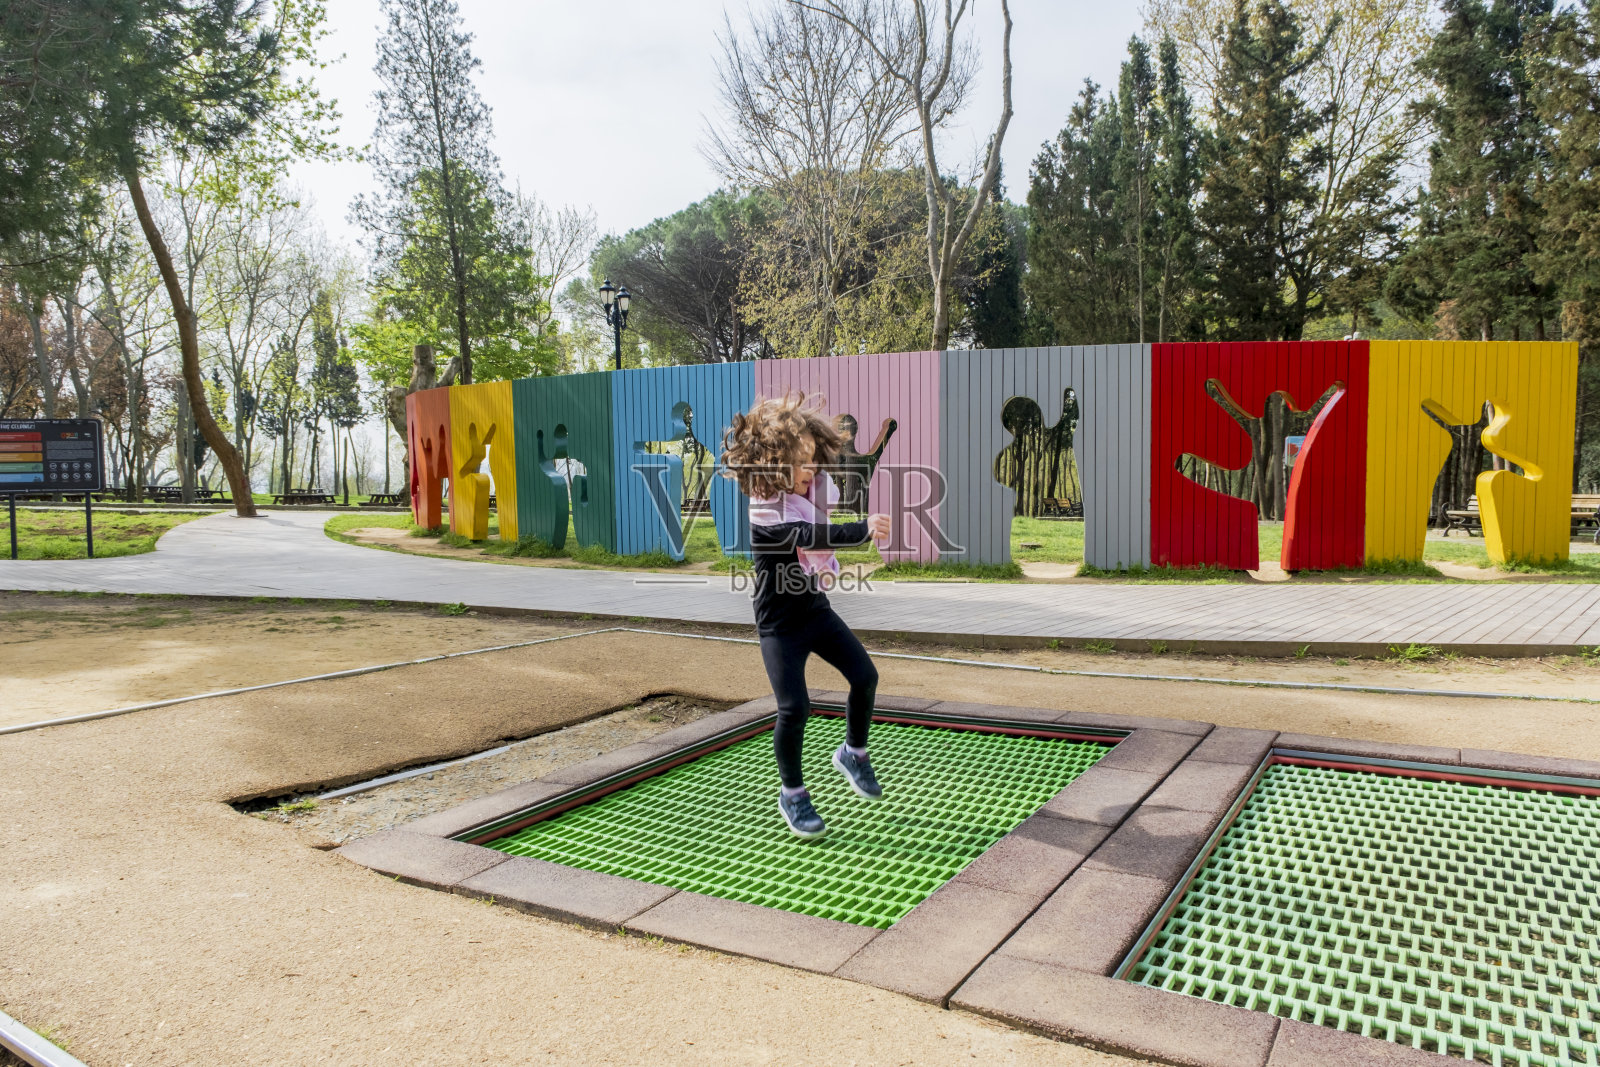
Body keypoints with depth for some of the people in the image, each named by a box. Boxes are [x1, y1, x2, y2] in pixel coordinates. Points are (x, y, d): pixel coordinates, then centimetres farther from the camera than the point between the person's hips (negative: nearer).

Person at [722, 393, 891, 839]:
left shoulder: (816, 489, -3)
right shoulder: (765, 513, -26)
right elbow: (808, 536, -43)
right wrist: (864, 530, -52)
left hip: (817, 610, 7)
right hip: (780, 623, -7)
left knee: (865, 676, 1)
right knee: (794, 709, -10)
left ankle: (853, 753, 27)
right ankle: (792, 794, 13)